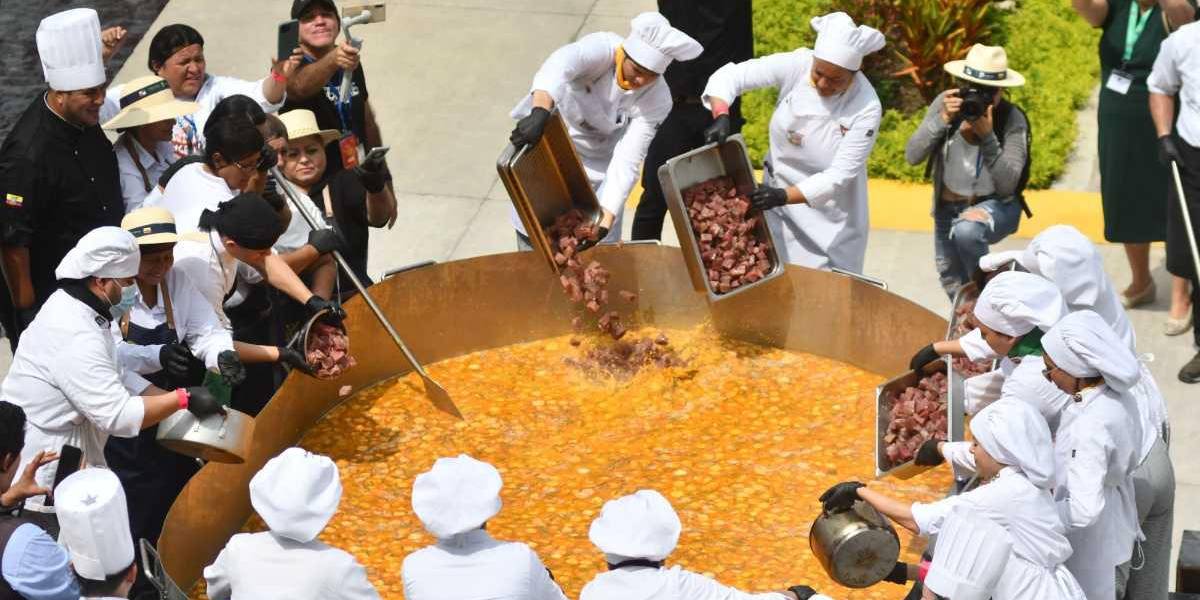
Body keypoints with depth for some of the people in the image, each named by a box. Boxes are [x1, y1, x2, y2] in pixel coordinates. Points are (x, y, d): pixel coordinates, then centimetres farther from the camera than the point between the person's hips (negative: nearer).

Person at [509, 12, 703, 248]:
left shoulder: (656, 99, -22)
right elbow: (561, 64, -51)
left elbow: (627, 162, -25)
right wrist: (540, 112, -70)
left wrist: (606, 220, -38)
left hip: (598, 166, 2)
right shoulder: (604, 48, -29)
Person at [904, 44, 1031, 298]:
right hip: (947, 208, 4)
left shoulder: (1012, 119, -21)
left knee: (966, 231, -38)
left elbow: (1006, 185, -26)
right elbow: (912, 156, -20)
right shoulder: (945, 103, -14)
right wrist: (942, 120, -32)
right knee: (955, 291, 15)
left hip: (996, 206, -4)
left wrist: (987, 137, -36)